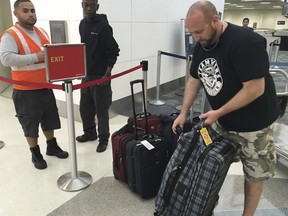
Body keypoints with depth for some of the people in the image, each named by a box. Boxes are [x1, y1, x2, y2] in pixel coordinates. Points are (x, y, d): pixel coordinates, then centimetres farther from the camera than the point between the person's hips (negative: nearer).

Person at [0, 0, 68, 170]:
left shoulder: (42, 32, 9)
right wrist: (36, 57, -30)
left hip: (46, 87, 7)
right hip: (26, 91, -6)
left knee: (49, 119, 17)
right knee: (30, 123, 7)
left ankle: (52, 146, 36)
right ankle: (36, 154, 24)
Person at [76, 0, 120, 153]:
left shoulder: (103, 25, -13)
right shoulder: (82, 24, 10)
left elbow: (113, 51, -15)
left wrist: (107, 74, -19)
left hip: (100, 76, -7)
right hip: (85, 74, 8)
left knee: (101, 109, 1)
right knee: (85, 107, 15)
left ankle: (104, 139, 16)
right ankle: (90, 133, 34)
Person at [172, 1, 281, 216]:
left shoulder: (245, 42, -26)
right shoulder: (202, 45, -1)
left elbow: (255, 89, -28)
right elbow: (194, 80, 6)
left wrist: (218, 112, -22)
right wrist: (183, 113, 0)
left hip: (253, 122, -6)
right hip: (221, 119, 6)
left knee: (255, 173, 11)